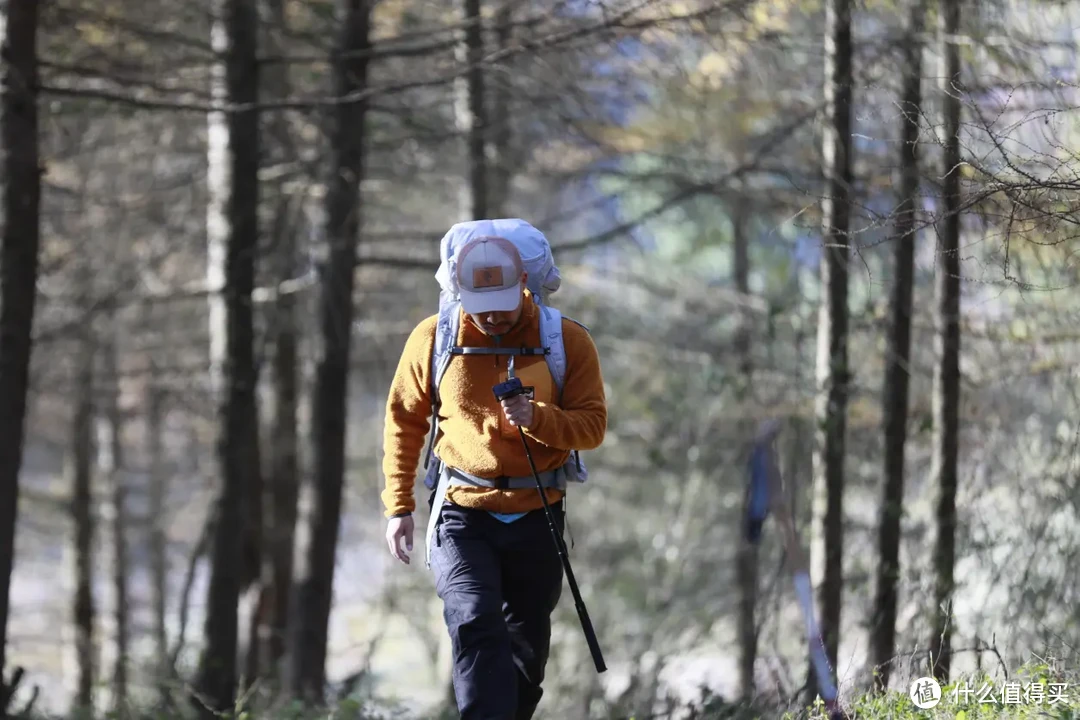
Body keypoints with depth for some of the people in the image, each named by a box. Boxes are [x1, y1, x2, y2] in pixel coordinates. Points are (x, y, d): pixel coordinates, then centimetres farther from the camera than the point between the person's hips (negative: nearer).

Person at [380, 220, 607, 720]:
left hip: (537, 515, 2)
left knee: (527, 646, 15)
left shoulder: (568, 341, -6)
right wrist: (398, 505, 6)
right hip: (462, 514, -2)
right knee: (476, 629, -20)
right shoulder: (433, 338, -4)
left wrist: (537, 419, -25)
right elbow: (403, 421, 7)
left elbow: (592, 426, -5)